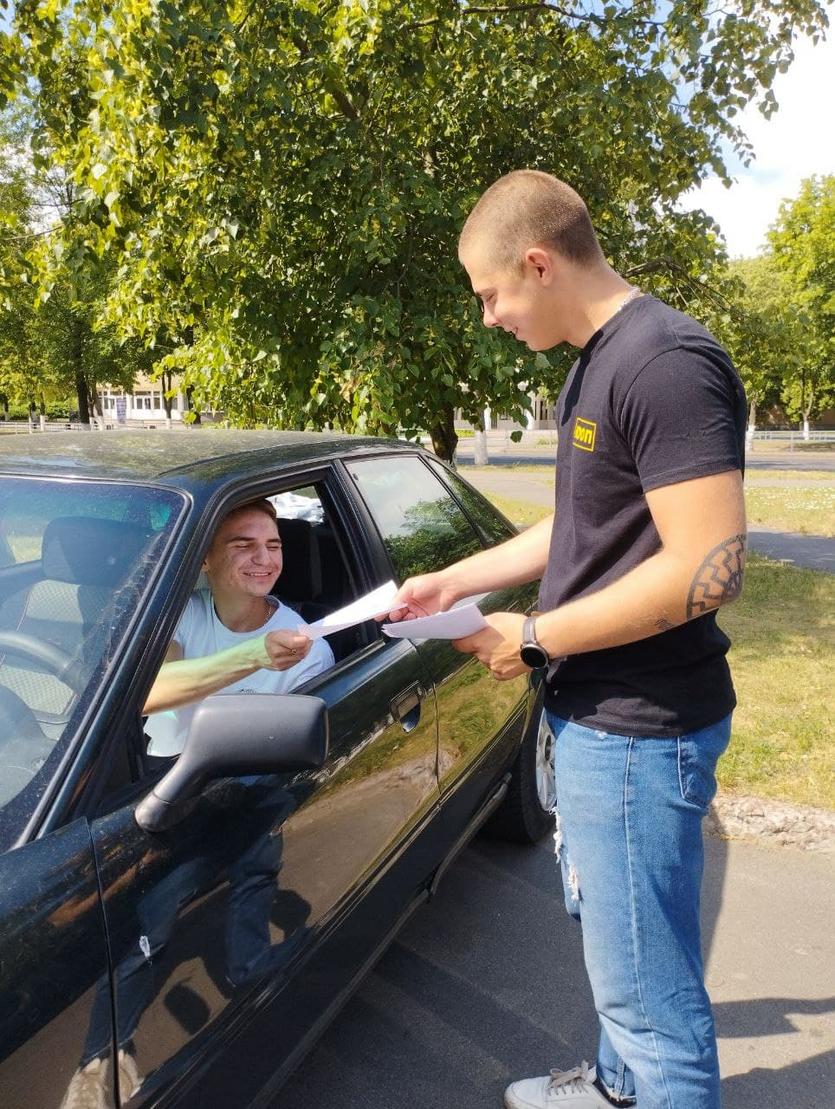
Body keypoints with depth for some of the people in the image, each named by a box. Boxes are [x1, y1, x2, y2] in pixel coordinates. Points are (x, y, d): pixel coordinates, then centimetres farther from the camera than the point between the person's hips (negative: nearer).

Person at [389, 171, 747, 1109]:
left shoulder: (665, 363, -20)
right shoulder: (597, 363, 11)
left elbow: (708, 566, -26)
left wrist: (535, 638, -18)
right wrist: (453, 582, 15)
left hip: (637, 730, -10)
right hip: (594, 714, 10)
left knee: (648, 981, 5)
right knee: (608, 933, 27)